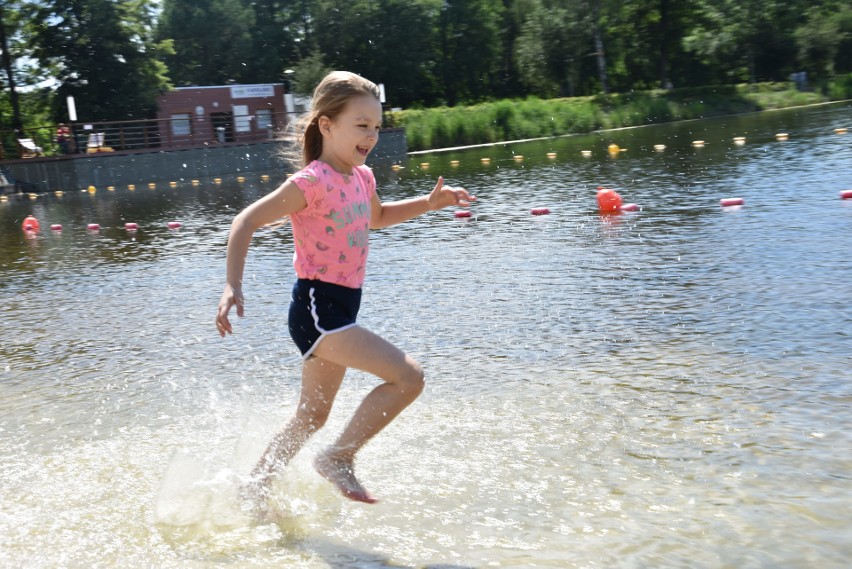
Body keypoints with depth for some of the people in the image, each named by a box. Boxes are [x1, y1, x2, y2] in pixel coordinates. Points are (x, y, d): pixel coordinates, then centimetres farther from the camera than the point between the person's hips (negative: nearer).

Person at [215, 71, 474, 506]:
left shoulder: (362, 177, 8)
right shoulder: (311, 183, -17)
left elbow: (378, 216, 30)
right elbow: (246, 223, -17)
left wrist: (429, 203, 18)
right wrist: (233, 286, -26)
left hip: (340, 312, 9)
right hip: (316, 309, -9)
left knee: (312, 416, 20)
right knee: (408, 376, -17)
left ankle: (255, 486, 36)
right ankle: (338, 458, -4)